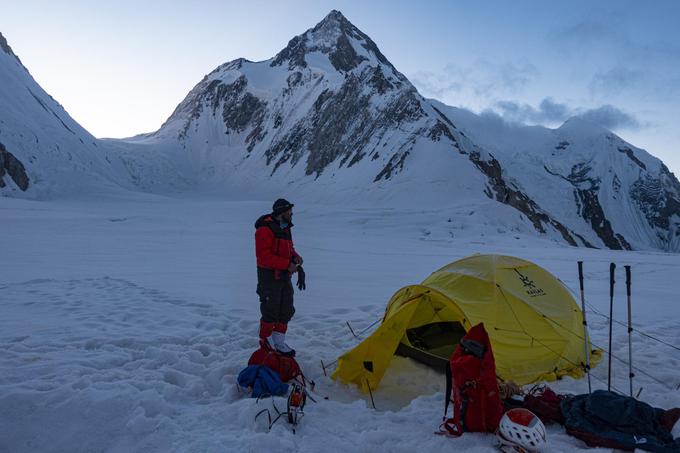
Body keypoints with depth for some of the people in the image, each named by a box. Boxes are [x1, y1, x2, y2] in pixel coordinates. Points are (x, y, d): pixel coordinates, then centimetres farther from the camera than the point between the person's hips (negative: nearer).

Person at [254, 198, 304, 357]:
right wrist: (287, 264, -23)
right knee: (270, 313, 0)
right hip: (269, 277, -9)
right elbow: (264, 256, -23)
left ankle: (278, 343, 26)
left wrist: (295, 256, -1)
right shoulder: (265, 229, -17)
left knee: (286, 311, 13)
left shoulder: (285, 228, 12)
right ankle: (266, 345, 16)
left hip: (284, 276, 9)